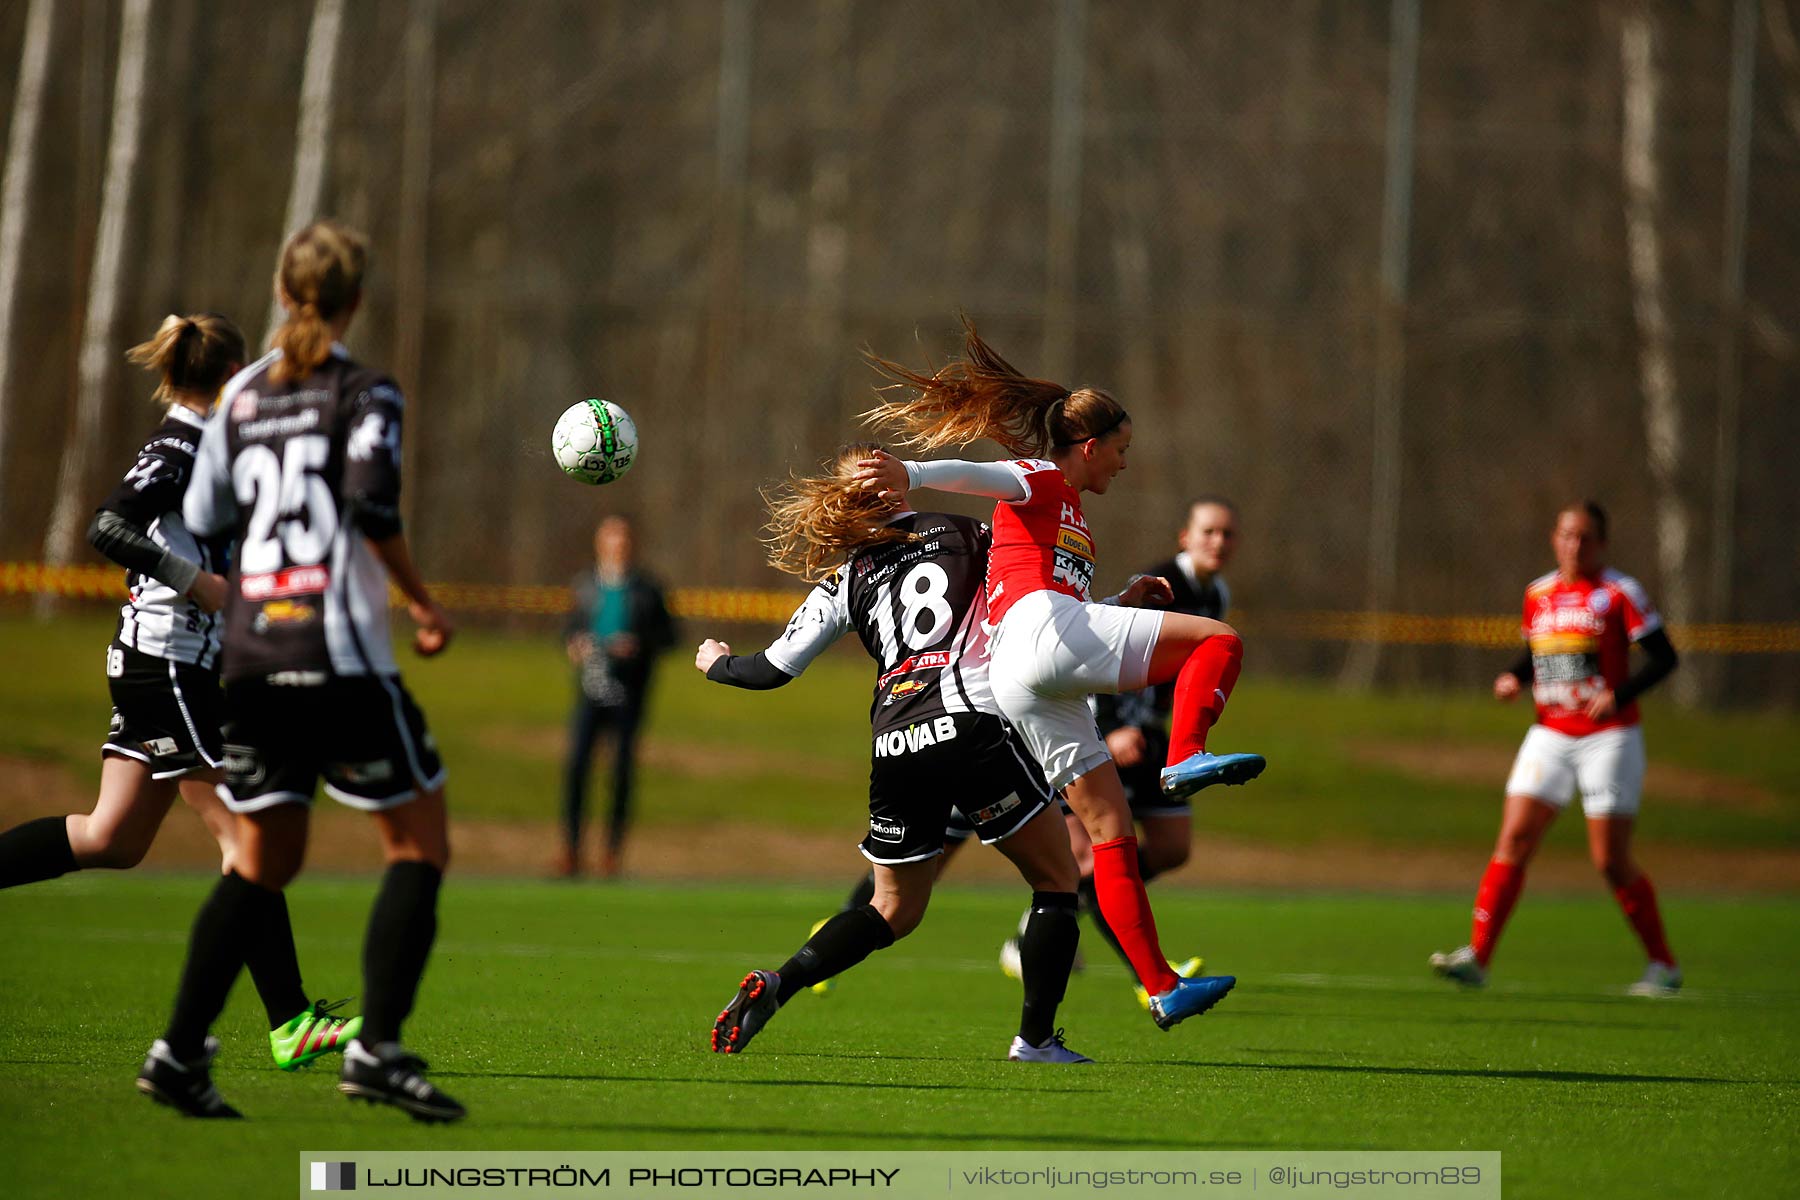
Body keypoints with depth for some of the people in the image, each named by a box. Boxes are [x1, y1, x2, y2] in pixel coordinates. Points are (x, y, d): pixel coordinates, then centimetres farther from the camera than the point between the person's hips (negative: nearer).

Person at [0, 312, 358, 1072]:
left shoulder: (194, 443, 15)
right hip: (167, 661, -10)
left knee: (112, 839, 11)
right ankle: (290, 1023, -8)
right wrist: (199, 582, -24)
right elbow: (108, 528, -24)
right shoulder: (179, 446, -13)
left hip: (154, 663, 10)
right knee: (244, 832, -8)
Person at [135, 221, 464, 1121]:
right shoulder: (363, 392, -5)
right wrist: (423, 604, -6)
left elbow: (197, 525, 11)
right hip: (341, 653, -6)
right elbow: (374, 506, -18)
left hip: (252, 654, 6)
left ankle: (180, 1051, 3)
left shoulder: (240, 396, 11)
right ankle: (378, 1048, -9)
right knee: (418, 844, 2)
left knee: (263, 862, 13)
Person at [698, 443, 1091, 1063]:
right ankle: (1036, 1038, 2)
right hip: (973, 727, -4)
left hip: (895, 748, 4)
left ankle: (775, 984, -1)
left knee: (895, 909, 18)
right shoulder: (960, 532, 11)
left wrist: (717, 663, 35)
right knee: (1056, 879, 10)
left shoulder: (843, 578, 15)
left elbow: (773, 669, 15)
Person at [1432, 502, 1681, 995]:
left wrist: (1618, 695, -20)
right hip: (1550, 734, 5)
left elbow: (1664, 657, -7)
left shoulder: (1619, 593, -5)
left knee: (1611, 861, -5)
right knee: (1513, 841, -8)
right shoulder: (1537, 594, 11)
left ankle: (1664, 967, 10)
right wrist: (1513, 678, 3)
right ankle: (1476, 957, -10)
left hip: (1609, 737, -5)